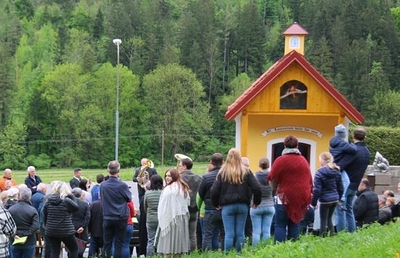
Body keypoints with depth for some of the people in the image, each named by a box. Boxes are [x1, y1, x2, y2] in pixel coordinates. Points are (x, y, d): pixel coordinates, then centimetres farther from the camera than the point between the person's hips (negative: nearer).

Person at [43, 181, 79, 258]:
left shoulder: (48, 201, 1)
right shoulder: (66, 200, -14)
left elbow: (44, 215, 8)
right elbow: (76, 207, -1)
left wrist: (45, 225, 23)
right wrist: (72, 196, 4)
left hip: (51, 231, 4)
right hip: (66, 231, -4)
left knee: (54, 252, 9)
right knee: (74, 249, 14)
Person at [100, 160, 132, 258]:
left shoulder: (103, 185, -6)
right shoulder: (122, 185, -15)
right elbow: (129, 198, 1)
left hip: (107, 218, 2)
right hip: (121, 218, -2)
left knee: (107, 244, 8)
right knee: (118, 244, 5)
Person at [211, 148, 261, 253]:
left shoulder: (222, 173, 0)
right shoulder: (246, 172, 2)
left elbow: (214, 191, -5)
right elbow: (257, 188, -4)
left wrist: (216, 204, 10)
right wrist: (256, 202, 10)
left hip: (227, 206, -1)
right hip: (242, 205, 1)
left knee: (229, 233, -1)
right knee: (240, 233, 8)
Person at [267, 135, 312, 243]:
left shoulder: (280, 160, -7)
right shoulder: (304, 161, 7)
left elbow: (273, 178, -6)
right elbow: (309, 180, 11)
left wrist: (275, 189, 12)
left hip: (285, 197, -4)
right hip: (301, 198, 4)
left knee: (280, 225, -2)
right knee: (294, 224, 9)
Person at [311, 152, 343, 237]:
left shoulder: (320, 173, -13)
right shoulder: (337, 172, 6)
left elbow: (317, 190, -14)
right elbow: (341, 188, 12)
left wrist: (314, 202, -7)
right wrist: (338, 198, 23)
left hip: (325, 200, -6)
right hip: (335, 199, 6)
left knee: (323, 220, 1)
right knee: (329, 218, 19)